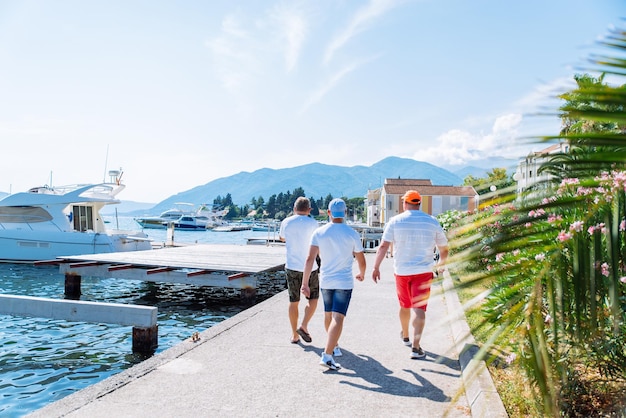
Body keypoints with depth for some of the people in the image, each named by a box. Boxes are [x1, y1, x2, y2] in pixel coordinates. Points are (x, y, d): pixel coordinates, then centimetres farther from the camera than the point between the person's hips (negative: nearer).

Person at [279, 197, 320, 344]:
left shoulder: (286, 222, 1)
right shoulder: (313, 223, -8)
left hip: (292, 267, 3)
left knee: (293, 301, 10)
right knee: (313, 298, 14)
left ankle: (294, 335, 14)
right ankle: (304, 326, -2)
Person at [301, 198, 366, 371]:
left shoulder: (319, 233, -3)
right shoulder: (352, 234, -6)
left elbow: (310, 259, -10)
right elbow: (361, 261, 1)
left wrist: (305, 283, -7)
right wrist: (361, 274, 22)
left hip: (325, 281, 3)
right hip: (344, 282, -3)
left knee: (328, 316, 20)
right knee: (337, 318, -7)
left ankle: (334, 346, 37)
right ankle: (327, 355, -15)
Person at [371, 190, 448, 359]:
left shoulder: (395, 221, -3)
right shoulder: (432, 222, 1)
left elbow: (383, 246, -11)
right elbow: (444, 249, 8)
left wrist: (376, 267, -5)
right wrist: (441, 265, 26)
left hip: (401, 271, 1)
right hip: (423, 271, -1)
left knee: (404, 306, 19)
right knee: (419, 308, -3)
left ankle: (405, 336, 40)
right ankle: (416, 347, -12)